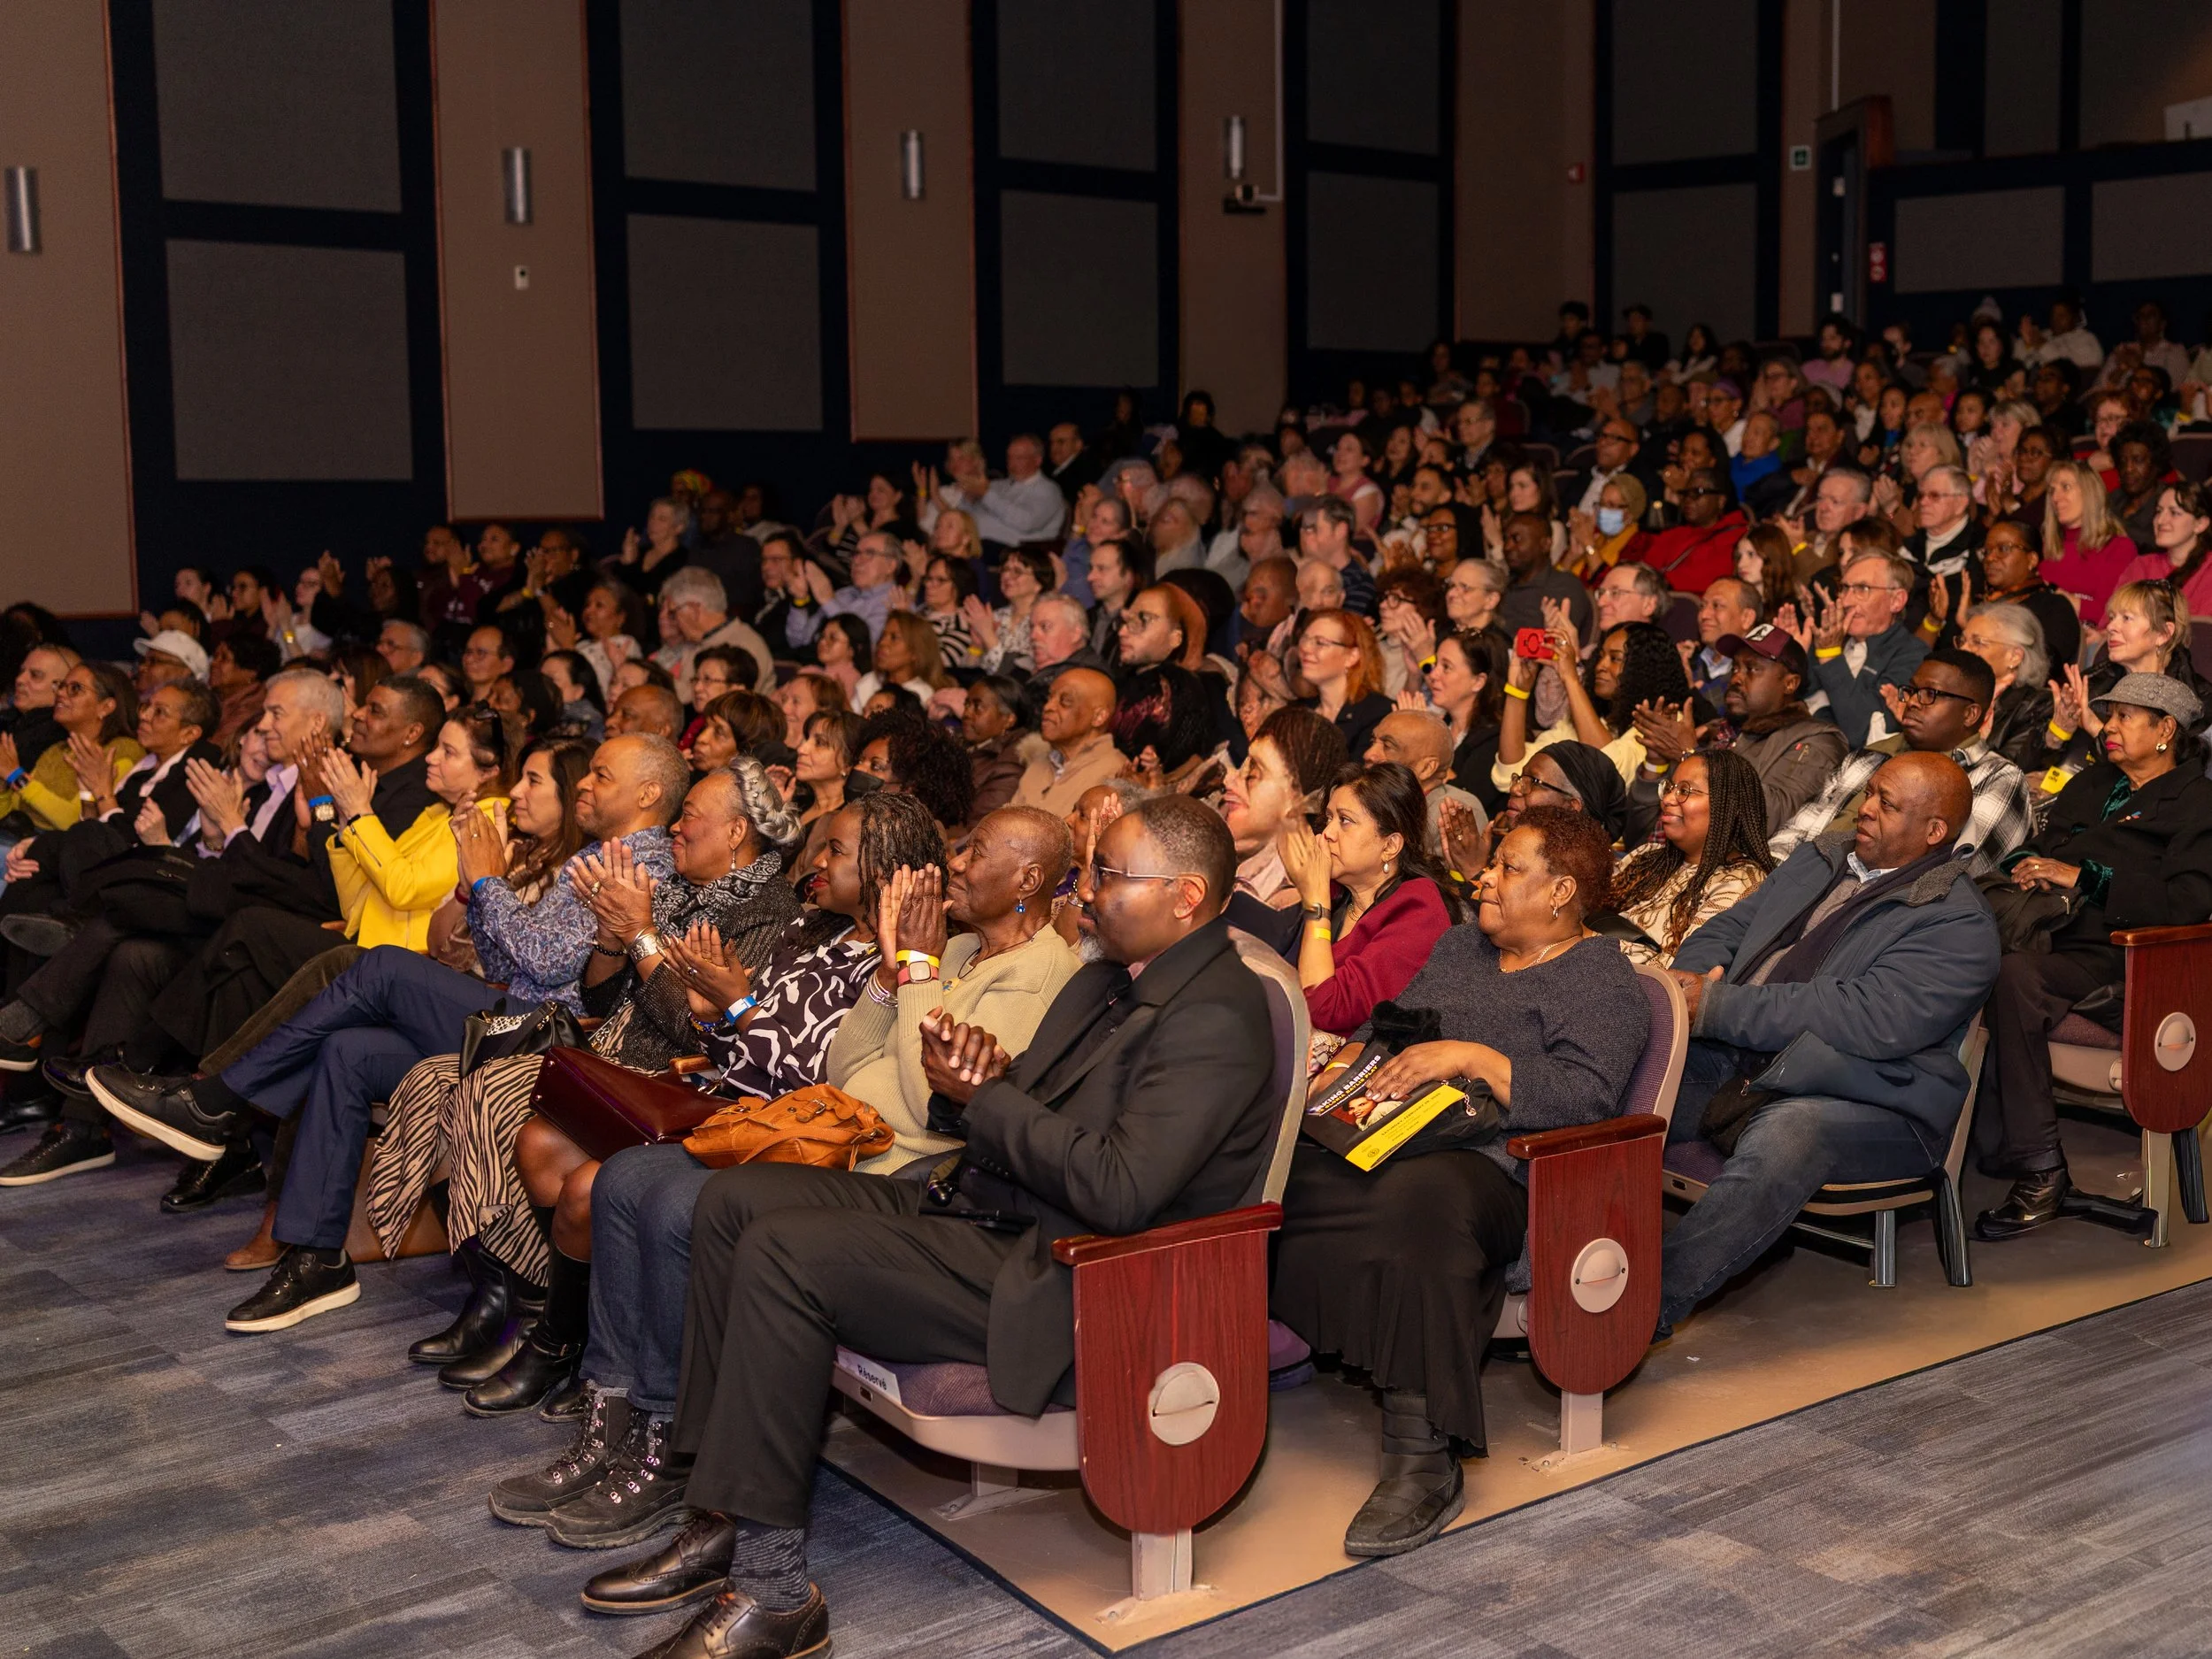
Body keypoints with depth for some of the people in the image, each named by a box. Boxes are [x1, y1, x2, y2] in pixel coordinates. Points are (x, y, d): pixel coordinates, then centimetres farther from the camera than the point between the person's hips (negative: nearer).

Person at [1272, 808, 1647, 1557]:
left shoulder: (1602, 983, 4)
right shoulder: (1459, 946, 27)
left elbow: (1584, 1095, -11)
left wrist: (1472, 1057, -17)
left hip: (1492, 1167, -7)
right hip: (1382, 1139, 7)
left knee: (1418, 1202, -41)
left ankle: (1423, 1460, -38)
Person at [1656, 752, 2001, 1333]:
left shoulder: (1958, 925, -7)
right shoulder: (1818, 860, 20)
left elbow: (1869, 1019, -20)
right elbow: (1729, 928, 23)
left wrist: (1716, 1007, -20)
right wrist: (1684, 978, -4)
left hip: (1867, 1106, -7)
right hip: (1730, 1068, 7)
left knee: (1784, 1136, -39)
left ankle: (1651, 1303, -45)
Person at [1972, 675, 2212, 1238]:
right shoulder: (2091, 783, 28)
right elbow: (2041, 847, 31)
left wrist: (2084, 877, -13)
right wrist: (2029, 869, 5)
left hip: (2117, 958, -6)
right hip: (2053, 937, 6)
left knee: (2013, 977, -37)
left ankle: (2040, 1171, -32)